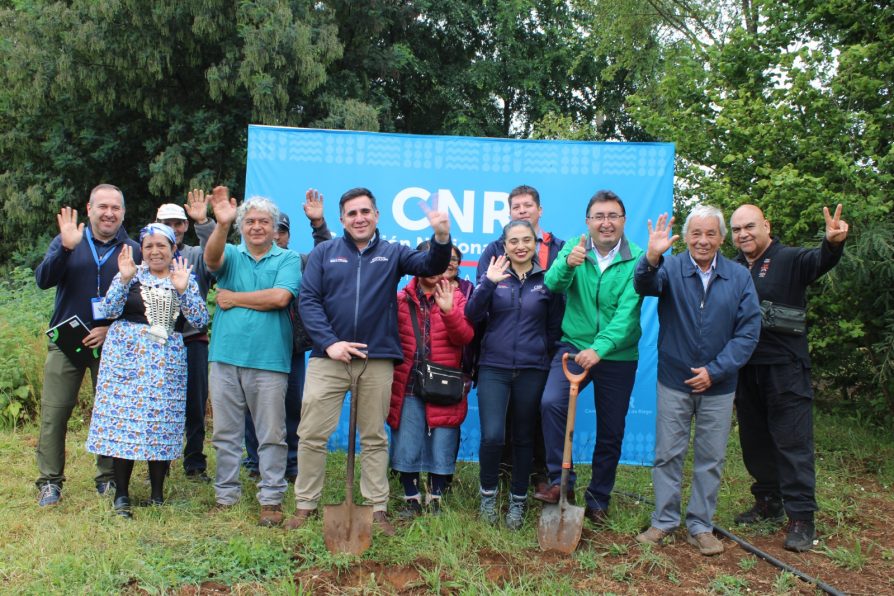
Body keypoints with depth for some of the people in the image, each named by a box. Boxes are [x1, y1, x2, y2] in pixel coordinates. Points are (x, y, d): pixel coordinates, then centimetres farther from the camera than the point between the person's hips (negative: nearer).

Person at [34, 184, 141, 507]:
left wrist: (112, 328, -11)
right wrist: (65, 248, -22)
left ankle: (108, 478, 17)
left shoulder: (132, 250, 3)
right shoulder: (67, 240, 5)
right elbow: (43, 280, -8)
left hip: (111, 342, 0)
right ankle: (50, 481, 10)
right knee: (54, 411, 0)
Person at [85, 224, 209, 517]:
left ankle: (158, 493, 16)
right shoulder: (131, 274, 6)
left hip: (167, 361, 1)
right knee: (123, 419, -2)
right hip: (127, 355, 0)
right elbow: (110, 310, -4)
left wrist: (182, 289, -14)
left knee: (162, 423, 3)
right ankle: (121, 495, 9)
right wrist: (124, 279, -15)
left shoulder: (185, 278, 8)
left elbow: (200, 321, -3)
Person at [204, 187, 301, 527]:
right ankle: (226, 496, 22)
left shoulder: (287, 260, 4)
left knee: (271, 434, 4)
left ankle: (271, 499, 14)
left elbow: (279, 297, -12)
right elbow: (212, 259, -12)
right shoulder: (231, 254, 12)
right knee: (225, 432, 11)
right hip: (225, 356, 3)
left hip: (269, 360, -3)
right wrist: (221, 224, -29)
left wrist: (234, 298, -4)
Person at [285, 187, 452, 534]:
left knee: (375, 438, 9)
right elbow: (308, 301, -1)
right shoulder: (324, 253, 7)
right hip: (329, 357, 0)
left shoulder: (392, 253, 9)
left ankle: (377, 509, 19)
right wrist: (329, 343, -13)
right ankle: (305, 505, 16)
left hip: (378, 359, 1)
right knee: (312, 435, 1)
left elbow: (431, 265, -6)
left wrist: (442, 238, -27)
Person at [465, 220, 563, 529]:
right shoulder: (494, 275, 3)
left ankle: (518, 501, 27)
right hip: (493, 367, -1)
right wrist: (488, 283, -18)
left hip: (532, 370, 1)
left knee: (524, 438, 10)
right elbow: (472, 315, -7)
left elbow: (555, 327, 9)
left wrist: (543, 354, 0)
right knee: (492, 436, -11)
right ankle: (488, 494, 14)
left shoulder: (547, 280, 3)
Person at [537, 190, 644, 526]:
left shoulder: (636, 259, -11)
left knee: (611, 433, 10)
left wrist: (599, 349, -32)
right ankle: (561, 482, -10)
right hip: (573, 346, 1)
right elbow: (553, 284, -19)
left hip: (618, 356, 0)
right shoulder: (574, 249, -3)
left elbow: (627, 313, -19)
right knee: (551, 402, -25)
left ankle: (598, 501, 29)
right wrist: (568, 264, -40)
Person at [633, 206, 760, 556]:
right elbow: (645, 286, -27)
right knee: (668, 454, 7)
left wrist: (715, 370, -12)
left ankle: (700, 527, 23)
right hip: (674, 381, -1)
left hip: (718, 384, 1)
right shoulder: (671, 268, -5)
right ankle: (664, 521, 20)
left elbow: (749, 331, -4)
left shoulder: (739, 277, -2)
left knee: (711, 458, 10)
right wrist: (651, 259, -48)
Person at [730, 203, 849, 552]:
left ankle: (801, 518, 4)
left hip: (784, 368, -5)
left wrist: (833, 243, -48)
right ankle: (768, 503, 31)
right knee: (754, 441, 15)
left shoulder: (790, 260, -4)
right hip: (745, 369, 5)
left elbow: (819, 260, -26)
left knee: (793, 442, -3)